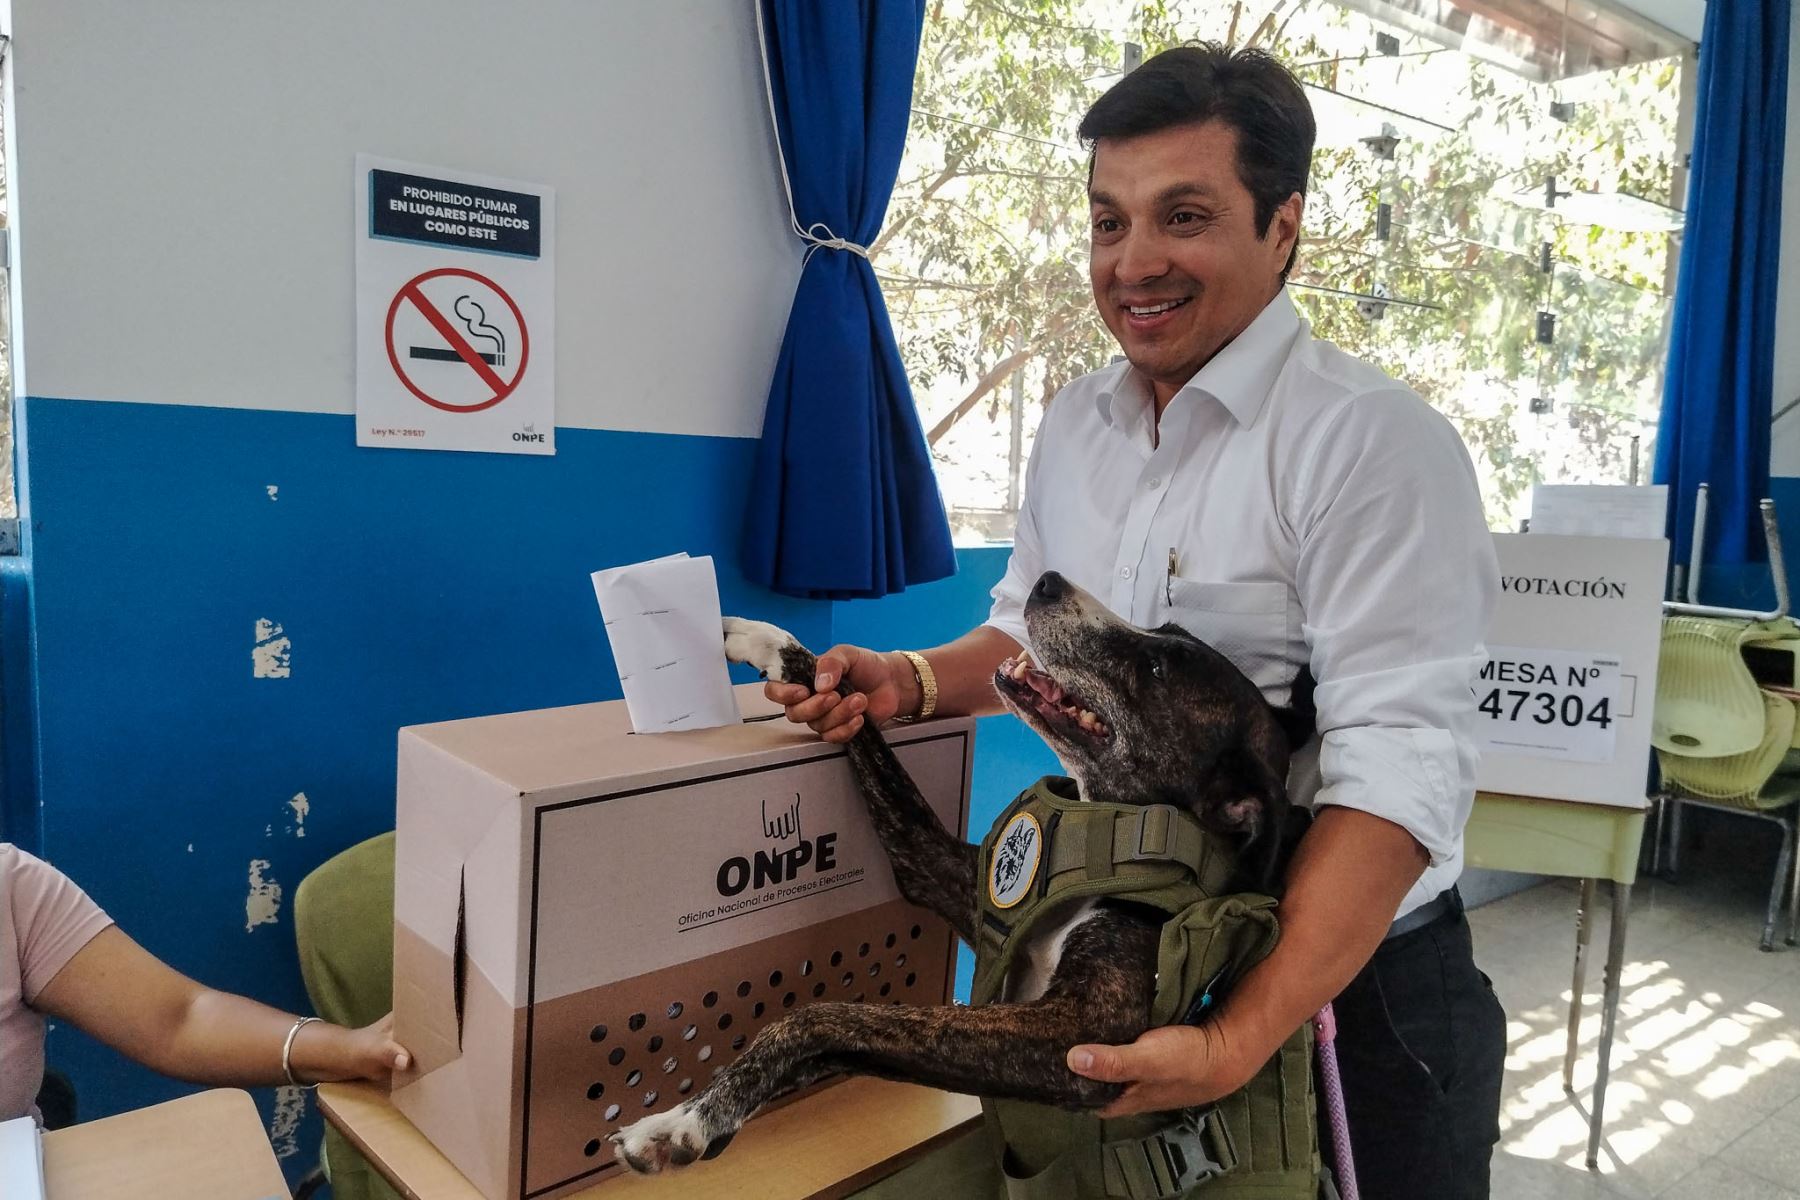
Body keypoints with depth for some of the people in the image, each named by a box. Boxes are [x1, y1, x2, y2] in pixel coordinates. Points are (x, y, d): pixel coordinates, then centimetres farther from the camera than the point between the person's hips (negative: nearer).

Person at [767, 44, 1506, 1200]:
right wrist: (914, 681, -5)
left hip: (1345, 977, -6)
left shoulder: (1376, 441, -20)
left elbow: (1398, 771, -25)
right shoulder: (1076, 423, 2)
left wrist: (1237, 1044, -29)